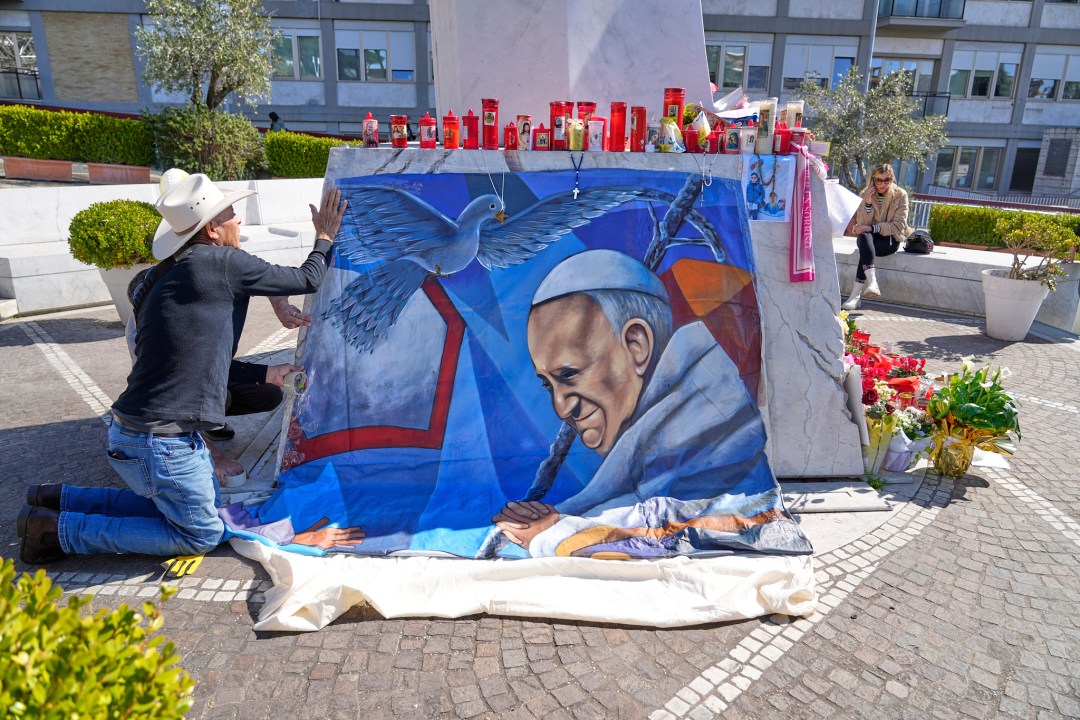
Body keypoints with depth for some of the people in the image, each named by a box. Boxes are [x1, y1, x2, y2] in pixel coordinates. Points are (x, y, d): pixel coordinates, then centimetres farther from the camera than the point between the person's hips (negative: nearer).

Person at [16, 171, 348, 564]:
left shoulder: (170, 274, 12)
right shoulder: (222, 263, -16)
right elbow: (307, 280, -6)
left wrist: (264, 373, 22)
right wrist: (325, 238, 11)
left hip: (131, 429, 9)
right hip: (159, 443, -9)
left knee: (191, 501, 28)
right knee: (202, 534, 9)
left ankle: (59, 499, 27)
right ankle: (61, 530, 9)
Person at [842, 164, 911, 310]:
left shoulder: (900, 195, -3)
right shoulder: (866, 194, 3)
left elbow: (898, 226, -9)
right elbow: (862, 224, -5)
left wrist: (872, 228, -21)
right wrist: (867, 203, -20)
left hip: (890, 239, -2)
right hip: (868, 238, 2)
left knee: (866, 249, -34)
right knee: (864, 237, -36)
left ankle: (856, 295, -39)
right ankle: (872, 282, -50)